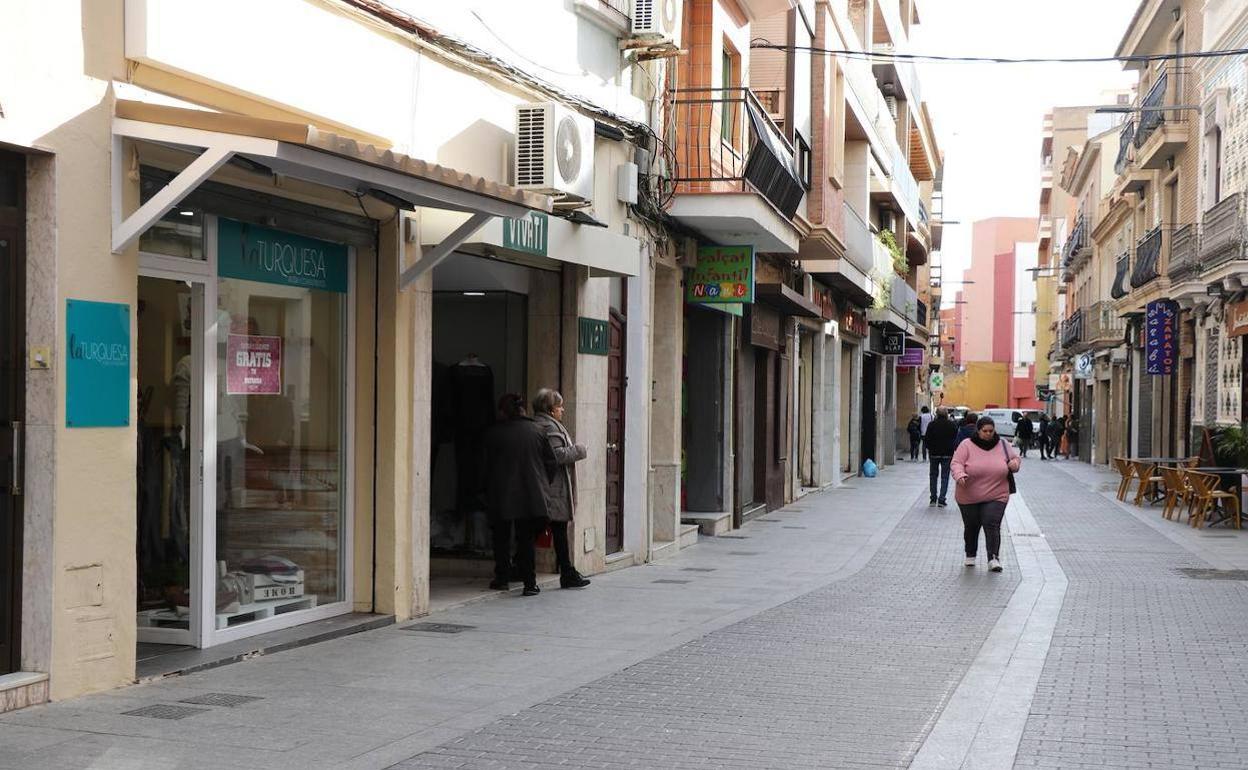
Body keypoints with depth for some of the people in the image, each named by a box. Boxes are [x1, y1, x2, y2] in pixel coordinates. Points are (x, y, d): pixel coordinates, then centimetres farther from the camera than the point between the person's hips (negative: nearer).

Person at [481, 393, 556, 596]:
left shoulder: (492, 434, -5)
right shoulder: (536, 431, 0)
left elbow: (485, 467, -1)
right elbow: (552, 463, 2)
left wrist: (487, 489, 12)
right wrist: (541, 484, 15)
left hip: (500, 496, -1)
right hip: (531, 496, 1)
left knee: (501, 539, 14)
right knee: (527, 539, 6)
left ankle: (502, 579, 19)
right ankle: (530, 583, 1)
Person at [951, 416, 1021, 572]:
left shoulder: (1003, 445, 4)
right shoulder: (967, 446, -5)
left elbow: (1016, 457, 18)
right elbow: (956, 463, -10)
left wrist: (1015, 463, -6)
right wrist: (960, 475, -31)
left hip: (996, 497, 0)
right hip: (969, 498, 0)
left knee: (992, 525, -14)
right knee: (971, 527, 13)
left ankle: (993, 559, -13)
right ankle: (970, 555, 33)